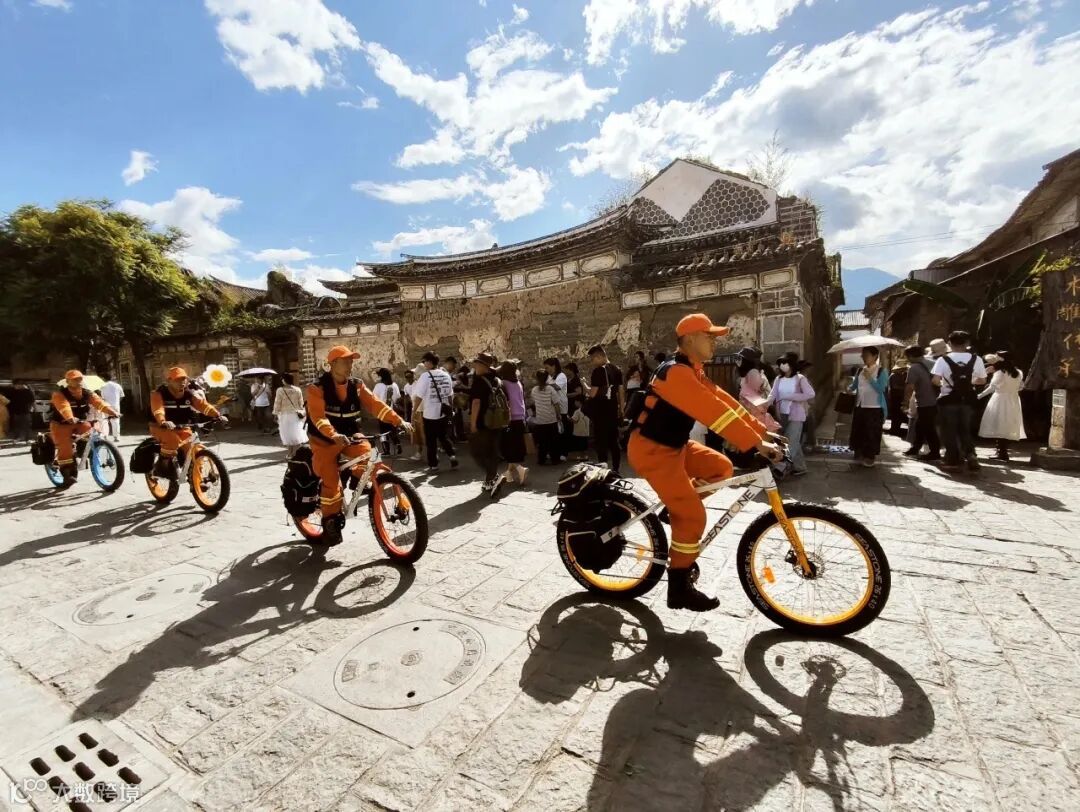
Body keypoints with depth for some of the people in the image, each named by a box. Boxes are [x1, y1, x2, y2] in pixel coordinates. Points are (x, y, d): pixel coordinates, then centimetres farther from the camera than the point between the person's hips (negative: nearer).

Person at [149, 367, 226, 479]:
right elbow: (158, 410, -33)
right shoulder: (159, 394, -14)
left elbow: (203, 405, -16)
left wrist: (217, 415, -34)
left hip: (182, 429, 4)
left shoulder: (189, 394, -2)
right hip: (162, 428, -4)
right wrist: (163, 422, -54)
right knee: (172, 439, -35)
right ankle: (162, 464, -13)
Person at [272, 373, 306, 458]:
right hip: (296, 415, 2)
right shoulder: (298, 390, -1)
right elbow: (301, 403, 4)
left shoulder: (280, 390, -10)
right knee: (297, 434, 8)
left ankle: (290, 454, 9)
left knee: (288, 435, 5)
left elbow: (277, 403, -6)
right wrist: (301, 412, 14)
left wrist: (276, 413, 3)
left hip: (285, 415, -2)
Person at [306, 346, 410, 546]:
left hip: (350, 437, 4)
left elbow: (375, 404, -13)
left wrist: (398, 421, -26)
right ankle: (330, 521, 11)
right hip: (325, 441, -3)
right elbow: (318, 416, -27)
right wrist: (334, 435, -46)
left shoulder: (357, 385, -2)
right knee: (332, 481, -8)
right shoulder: (317, 388, -14)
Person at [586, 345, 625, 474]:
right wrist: (622, 408, 18)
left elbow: (593, 393, -17)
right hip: (613, 410, 7)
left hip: (600, 411, -7)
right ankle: (615, 470, 19)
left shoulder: (598, 371, -14)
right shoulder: (616, 369, 8)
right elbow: (621, 390, 11)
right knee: (613, 440, 13)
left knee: (601, 442, -1)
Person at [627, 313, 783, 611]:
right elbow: (714, 412, -31)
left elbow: (724, 401, 7)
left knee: (721, 468, 7)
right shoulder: (676, 373, -23)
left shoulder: (692, 372, 10)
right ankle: (679, 588, 5)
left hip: (673, 445, 10)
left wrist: (762, 431, 2)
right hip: (652, 450, -10)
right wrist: (757, 444, -32)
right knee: (692, 514, -8)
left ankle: (677, 505, 19)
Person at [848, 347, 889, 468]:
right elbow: (853, 386, 11)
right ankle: (859, 455, 23)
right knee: (858, 432, 10)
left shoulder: (881, 371, -7)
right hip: (860, 407, 5)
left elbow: (881, 389, -17)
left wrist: (870, 378, -20)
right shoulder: (860, 370, 10)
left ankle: (870, 458, 14)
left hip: (875, 408, -5)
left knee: (871, 434, 2)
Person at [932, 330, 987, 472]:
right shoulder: (976, 359, 0)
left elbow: (936, 380, -18)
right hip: (967, 399, 3)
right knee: (967, 430, 16)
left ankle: (953, 461, 9)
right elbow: (982, 380, 4)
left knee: (949, 431, 6)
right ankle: (970, 454, -3)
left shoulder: (943, 359, -9)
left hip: (948, 399, -3)